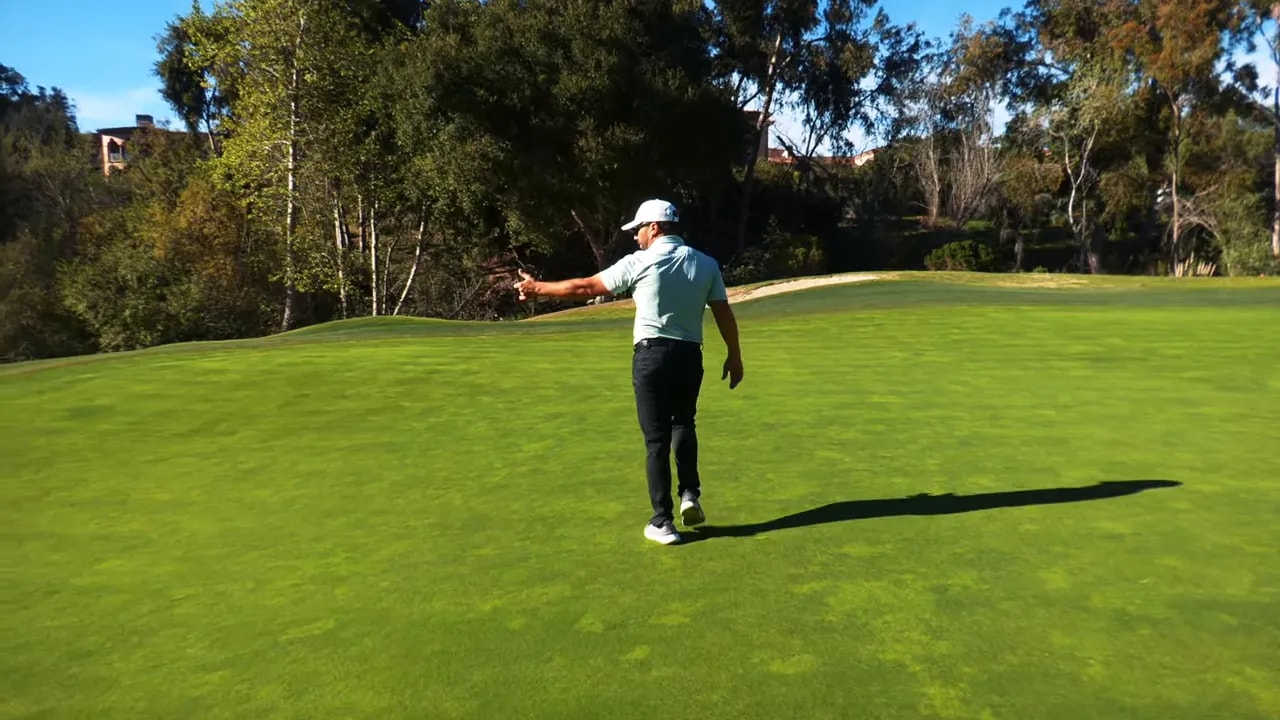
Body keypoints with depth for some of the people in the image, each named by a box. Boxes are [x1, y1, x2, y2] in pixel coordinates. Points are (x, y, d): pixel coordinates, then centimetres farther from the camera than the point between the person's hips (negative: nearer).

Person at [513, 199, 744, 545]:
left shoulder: (641, 262, -5)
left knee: (656, 439, 3)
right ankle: (690, 494, 11)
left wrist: (538, 287, 11)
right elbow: (724, 313, 5)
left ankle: (663, 522, 6)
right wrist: (734, 356, 17)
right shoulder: (706, 264, 5)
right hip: (689, 355, 4)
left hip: (652, 354, -4)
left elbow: (586, 287, -1)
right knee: (683, 424, 26)